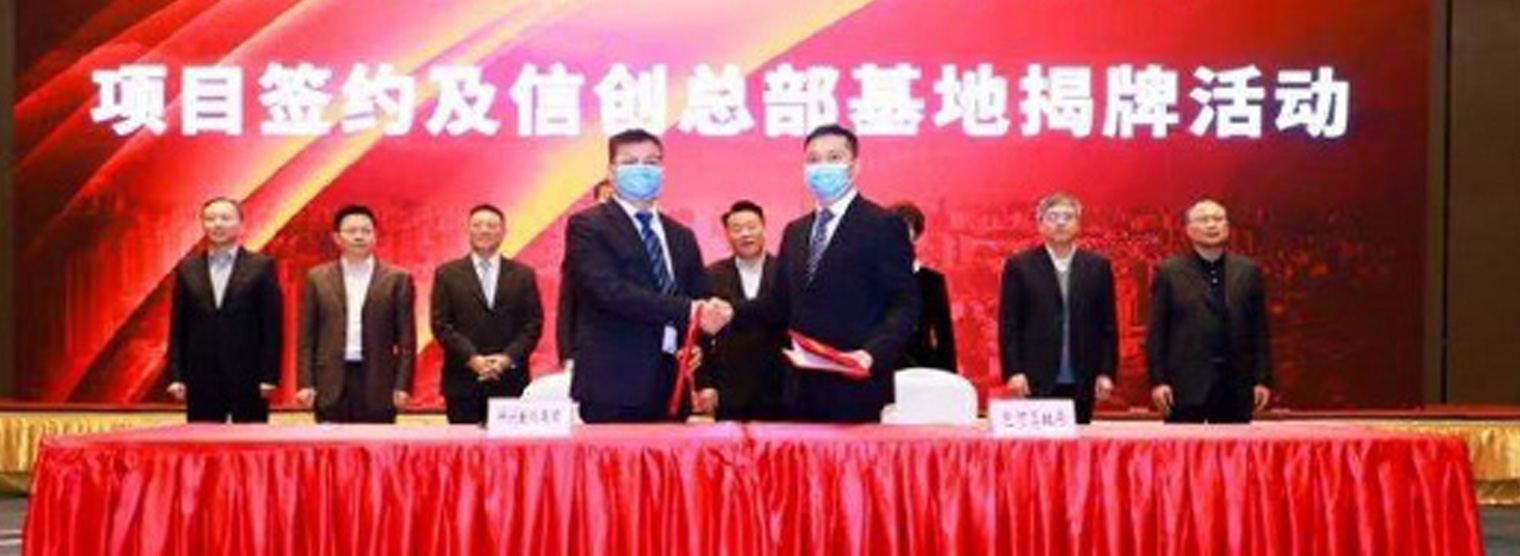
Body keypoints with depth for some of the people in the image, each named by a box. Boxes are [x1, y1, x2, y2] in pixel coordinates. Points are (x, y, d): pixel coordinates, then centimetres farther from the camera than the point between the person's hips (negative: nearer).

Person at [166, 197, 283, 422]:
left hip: (248, 379, -2)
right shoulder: (187, 269, 10)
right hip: (201, 379, 2)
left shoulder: (261, 267, 3)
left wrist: (270, 376, -8)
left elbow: (273, 325, -1)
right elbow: (177, 327, 9)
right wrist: (175, 376, 1)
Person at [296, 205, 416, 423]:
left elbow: (406, 339, 3)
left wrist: (402, 385, -5)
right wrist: (306, 383, 0)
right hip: (331, 385, 1)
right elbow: (306, 337, 8)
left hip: (378, 386, -1)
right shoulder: (318, 278, 9)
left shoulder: (397, 280, 4)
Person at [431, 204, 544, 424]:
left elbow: (534, 324, 6)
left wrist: (508, 358, -9)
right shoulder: (447, 274, 9)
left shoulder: (523, 275, 12)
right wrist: (472, 358, -11)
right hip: (463, 381, 0)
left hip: (509, 381, 1)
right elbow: (441, 325, 2)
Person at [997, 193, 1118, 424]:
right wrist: (1013, 372, -8)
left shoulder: (1098, 266, 10)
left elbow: (1108, 324, 9)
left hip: (1081, 383, 2)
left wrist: (1106, 373, 1)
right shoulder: (1019, 266, 4)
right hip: (1035, 381, -2)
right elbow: (1008, 325, 1)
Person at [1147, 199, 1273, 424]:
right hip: (1185, 386, -2)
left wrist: (1262, 380, 3)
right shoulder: (1169, 272, 4)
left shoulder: (1248, 271, 10)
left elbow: (1259, 330, 9)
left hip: (1236, 387, 2)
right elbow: (1156, 333, 1)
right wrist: (1158, 381, -6)